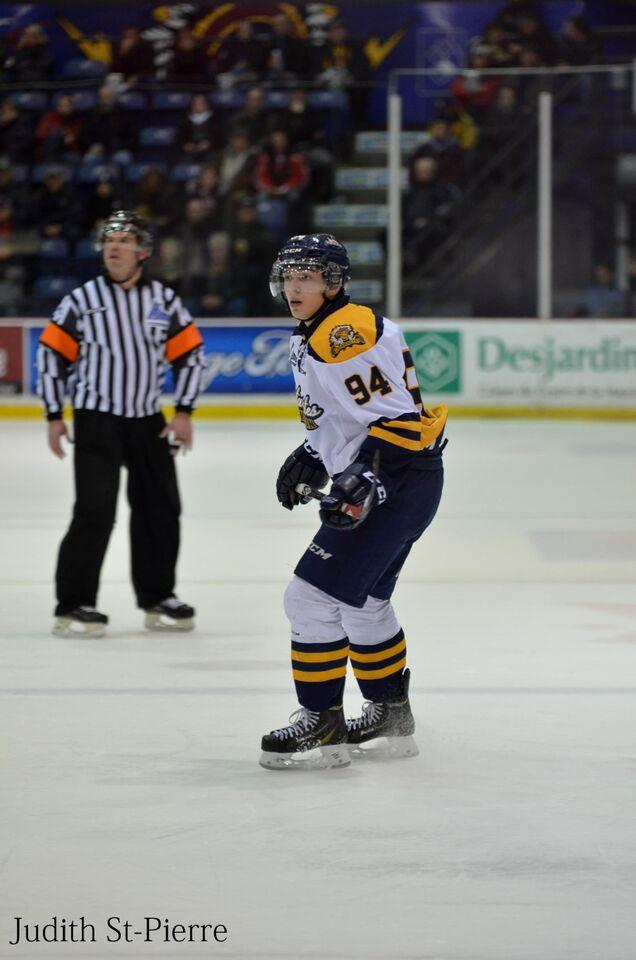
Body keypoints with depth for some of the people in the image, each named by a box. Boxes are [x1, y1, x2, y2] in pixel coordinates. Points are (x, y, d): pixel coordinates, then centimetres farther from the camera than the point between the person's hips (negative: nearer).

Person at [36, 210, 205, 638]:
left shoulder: (164, 299, 2)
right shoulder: (82, 300, -5)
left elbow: (190, 354, 8)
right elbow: (52, 354, 0)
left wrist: (184, 412, 0)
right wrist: (54, 416, -2)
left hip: (148, 421, 4)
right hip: (96, 420, -4)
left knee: (161, 509, 8)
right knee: (95, 510, -12)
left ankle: (157, 597, 23)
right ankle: (73, 605, -6)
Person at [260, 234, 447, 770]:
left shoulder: (347, 333, -18)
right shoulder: (312, 339, 15)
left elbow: (395, 413, -23)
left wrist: (363, 479, -28)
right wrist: (313, 457, 17)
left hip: (401, 482, -11)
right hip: (380, 484, 11)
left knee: (316, 595, -11)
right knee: (362, 600, 22)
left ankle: (322, 725, -6)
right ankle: (392, 714, 36)